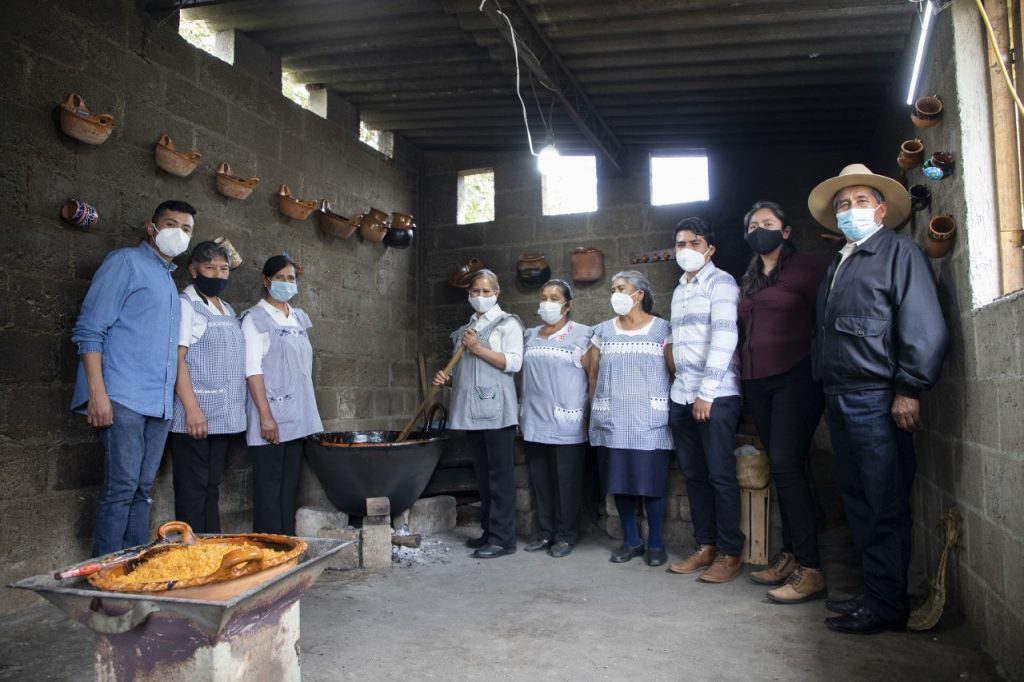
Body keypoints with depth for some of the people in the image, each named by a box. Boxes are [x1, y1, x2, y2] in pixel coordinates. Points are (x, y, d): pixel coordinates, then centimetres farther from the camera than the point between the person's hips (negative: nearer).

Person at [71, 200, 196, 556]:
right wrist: (97, 393, -17)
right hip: (124, 399, -7)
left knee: (142, 490, 9)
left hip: (159, 404, 7)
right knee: (121, 488, -7)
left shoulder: (169, 279, 22)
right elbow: (90, 330, -9)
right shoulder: (126, 262, 0)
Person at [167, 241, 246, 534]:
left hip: (223, 418, 7)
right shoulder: (186, 304, -4)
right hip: (195, 416, -7)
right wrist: (192, 408, -20)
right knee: (192, 491, -2)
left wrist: (236, 409, 14)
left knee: (211, 488, 12)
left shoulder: (228, 310, 17)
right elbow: (177, 359, -12)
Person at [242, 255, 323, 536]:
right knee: (269, 484, -2)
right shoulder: (255, 319, -4)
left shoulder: (299, 318, 15)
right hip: (271, 415, -6)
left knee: (290, 483, 9)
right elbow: (253, 370, -10)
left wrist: (308, 412, 15)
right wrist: (266, 415, -16)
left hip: (299, 415, 6)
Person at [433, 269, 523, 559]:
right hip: (471, 409, 6)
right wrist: (448, 377, 6)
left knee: (499, 472, -5)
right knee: (482, 472, 10)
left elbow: (514, 362, -10)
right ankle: (489, 531, 19)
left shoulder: (507, 323, 2)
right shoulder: (465, 329, 20)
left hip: (496, 408, -6)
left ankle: (502, 538, -1)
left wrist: (478, 348, -14)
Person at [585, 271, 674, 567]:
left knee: (651, 482, -1)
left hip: (649, 420, -3)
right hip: (612, 421, 3)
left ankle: (655, 543, 14)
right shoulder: (603, 331, 11)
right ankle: (631, 540, 19)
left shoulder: (662, 329, 3)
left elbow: (676, 372, 0)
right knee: (619, 481, 5)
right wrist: (596, 408, 7)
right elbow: (593, 374, 12)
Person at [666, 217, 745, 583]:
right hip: (682, 397, 7)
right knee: (694, 474, 10)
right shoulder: (678, 291, 19)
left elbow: (724, 336, -15)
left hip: (717, 395, -7)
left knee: (721, 475, -2)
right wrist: (684, 390, 14)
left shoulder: (720, 282, -4)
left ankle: (730, 553, 8)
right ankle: (705, 546, 20)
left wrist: (707, 392, -18)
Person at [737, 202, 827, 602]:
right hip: (757, 384, 7)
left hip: (795, 379, -6)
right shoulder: (750, 279, 17)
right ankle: (789, 555, 18)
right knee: (782, 469, 10)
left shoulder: (804, 268, -3)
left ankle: (810, 569, -6)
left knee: (786, 467, -12)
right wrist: (745, 370, 12)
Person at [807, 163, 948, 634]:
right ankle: (873, 592, 23)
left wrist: (910, 390, -15)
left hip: (877, 401, -8)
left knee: (885, 507, -1)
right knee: (857, 502, 12)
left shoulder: (898, 251, -1)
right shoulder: (838, 265, 22)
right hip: (840, 401, 8)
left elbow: (924, 327, -11)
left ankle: (886, 606, 8)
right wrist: (827, 394, 16)